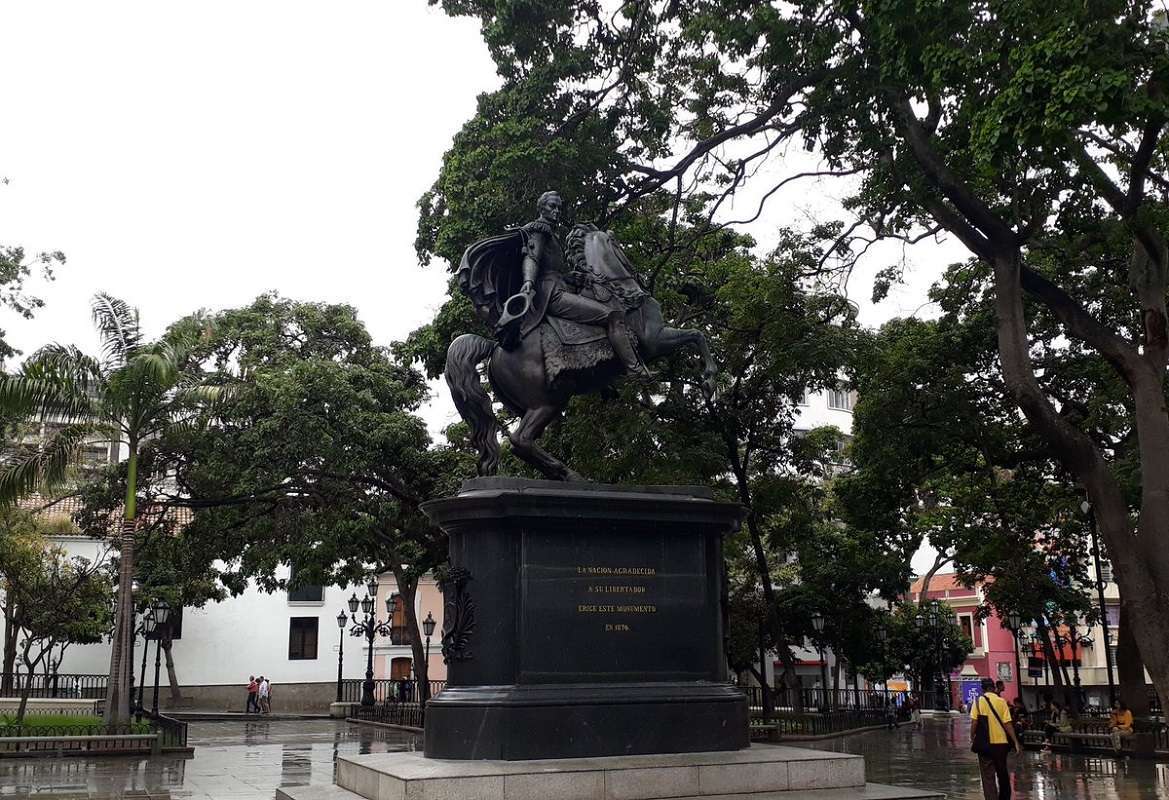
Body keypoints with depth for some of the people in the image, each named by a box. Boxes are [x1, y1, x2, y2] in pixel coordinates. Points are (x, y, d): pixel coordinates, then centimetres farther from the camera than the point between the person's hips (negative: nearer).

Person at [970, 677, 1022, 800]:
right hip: (1001, 742, 2)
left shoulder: (978, 701, -5)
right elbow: (1007, 723, -6)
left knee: (988, 775, 0)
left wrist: (972, 737, 6)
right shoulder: (1001, 701, -2)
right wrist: (1016, 742, -3)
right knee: (1003, 773, 19)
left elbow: (974, 722, -9)